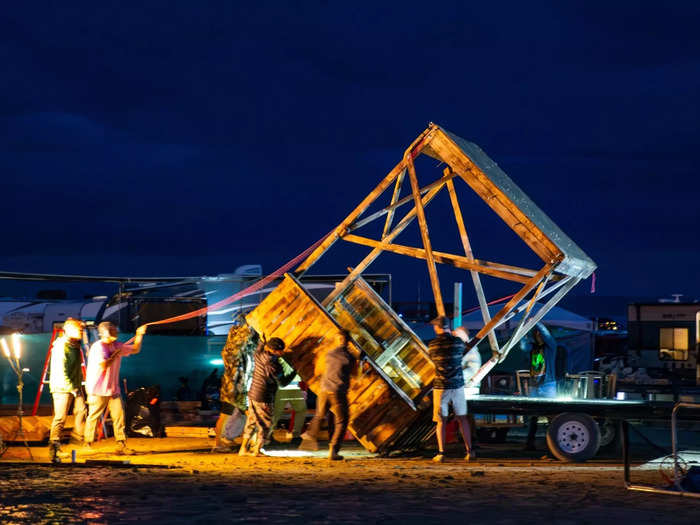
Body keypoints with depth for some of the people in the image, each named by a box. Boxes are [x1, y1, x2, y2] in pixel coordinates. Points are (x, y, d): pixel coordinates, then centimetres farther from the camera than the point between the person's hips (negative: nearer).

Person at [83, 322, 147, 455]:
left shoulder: (117, 346, 10)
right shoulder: (98, 347, -12)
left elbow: (135, 349, 21)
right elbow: (103, 365, -22)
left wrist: (139, 335, 9)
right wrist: (115, 355, -11)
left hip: (113, 389, 7)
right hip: (98, 390, -7)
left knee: (119, 416, -3)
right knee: (93, 417, 0)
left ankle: (121, 445, -3)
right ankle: (87, 445, 11)